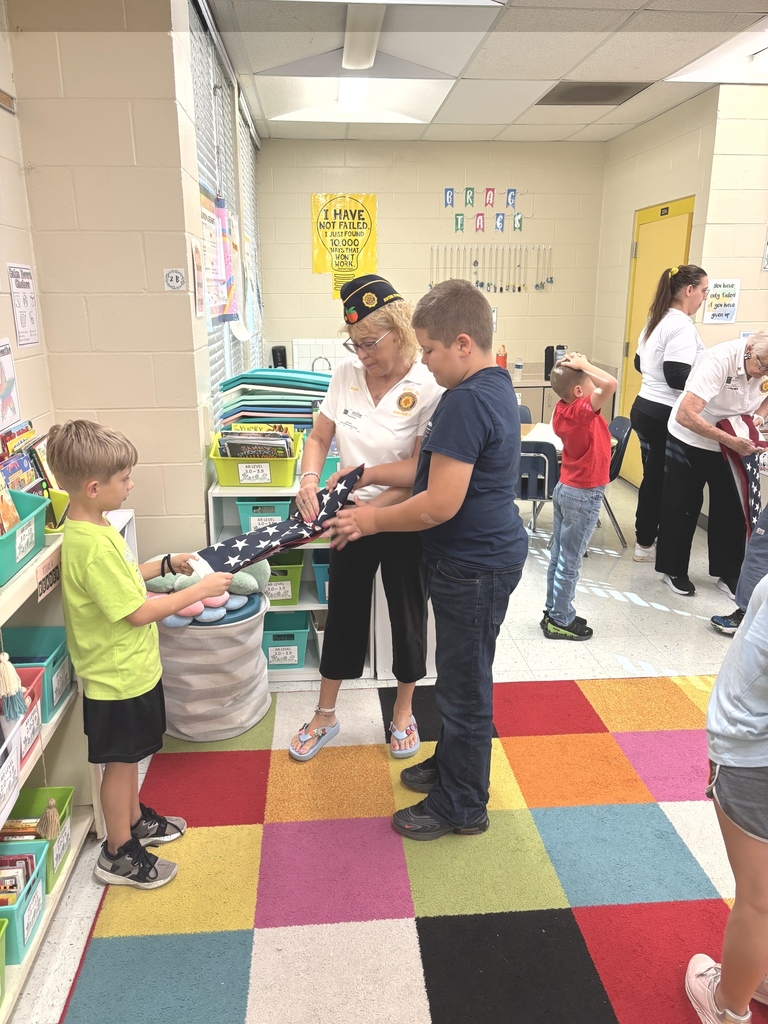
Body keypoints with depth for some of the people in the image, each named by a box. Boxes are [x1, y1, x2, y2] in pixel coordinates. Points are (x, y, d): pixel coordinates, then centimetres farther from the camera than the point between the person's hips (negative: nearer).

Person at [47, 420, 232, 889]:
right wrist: (199, 590, -21)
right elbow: (139, 612, -28)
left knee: (130, 754, 25)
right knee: (120, 761, 8)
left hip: (132, 667, 9)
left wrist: (165, 564, 8)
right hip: (118, 676, -9)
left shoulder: (90, 529, 1)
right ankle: (119, 854, 27)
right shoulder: (94, 545, -31)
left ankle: (136, 820, 45)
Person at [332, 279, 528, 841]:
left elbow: (441, 503, -27)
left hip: (474, 566, -10)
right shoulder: (496, 387, 9)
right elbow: (444, 468, 15)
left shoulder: (466, 400, -25)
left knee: (465, 686, 6)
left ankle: (461, 806, 25)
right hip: (485, 555, 10)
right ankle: (451, 763, 45)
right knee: (461, 677, 25)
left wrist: (374, 520, -13)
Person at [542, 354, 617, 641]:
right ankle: (560, 622, 13)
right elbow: (611, 384, -39)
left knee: (559, 556, 16)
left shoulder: (562, 409, 0)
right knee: (570, 562, 2)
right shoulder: (582, 410, -24)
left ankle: (554, 612, 27)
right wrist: (584, 364, -26)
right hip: (584, 495, -9)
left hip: (565, 488, 9)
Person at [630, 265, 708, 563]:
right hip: (664, 415, -9)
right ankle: (646, 544, 13)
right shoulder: (681, 326, -18)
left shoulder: (657, 320, 12)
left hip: (644, 408, 10)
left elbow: (640, 363, 20)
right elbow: (677, 377, -26)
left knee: (653, 477, 18)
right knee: (659, 480, 2)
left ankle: (646, 537, 29)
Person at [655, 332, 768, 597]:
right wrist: (731, 441, -37)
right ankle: (673, 570, 21)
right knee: (682, 509, 5)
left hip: (733, 444, 5)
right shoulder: (720, 359, -30)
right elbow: (685, 416, -37)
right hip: (690, 441, -5)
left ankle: (729, 574, 20)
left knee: (732, 510, 5)